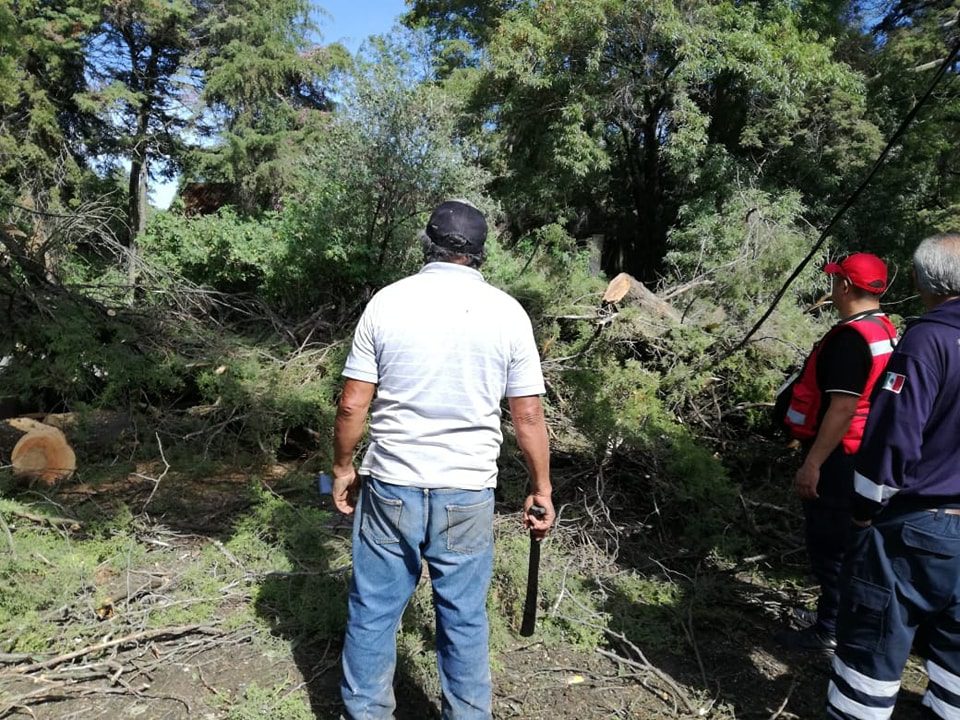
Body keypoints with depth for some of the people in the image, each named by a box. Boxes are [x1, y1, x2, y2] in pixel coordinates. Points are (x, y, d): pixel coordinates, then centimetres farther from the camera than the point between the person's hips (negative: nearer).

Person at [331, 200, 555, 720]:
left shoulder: (387, 301, -3)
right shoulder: (507, 312, -4)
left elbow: (352, 405, -3)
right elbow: (528, 415, -3)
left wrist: (343, 468, 12)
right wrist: (541, 488, 8)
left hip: (390, 486, 0)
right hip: (467, 493, 0)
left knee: (373, 612, 15)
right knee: (464, 619, 15)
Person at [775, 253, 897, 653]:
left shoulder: (850, 336, -22)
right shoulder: (884, 330, 9)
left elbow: (842, 408, -27)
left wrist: (812, 464, -23)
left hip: (837, 458, -10)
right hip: (859, 455, 10)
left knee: (829, 545, 2)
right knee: (841, 542, 21)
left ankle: (831, 632, 14)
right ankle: (844, 620, 35)